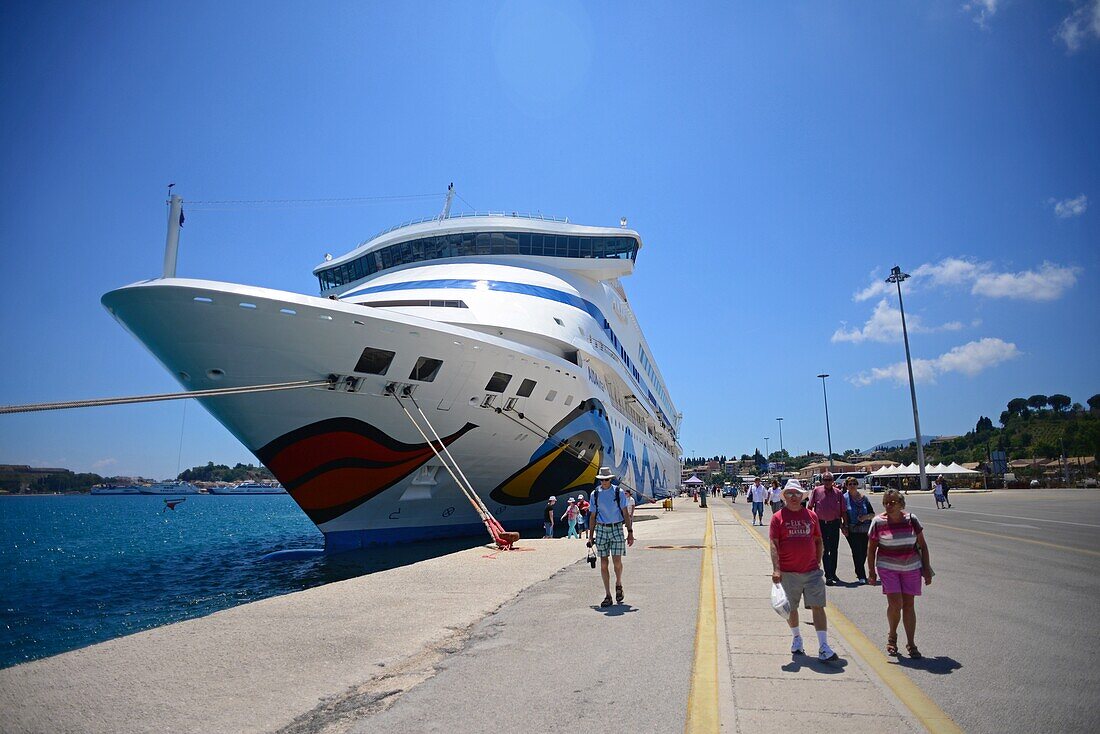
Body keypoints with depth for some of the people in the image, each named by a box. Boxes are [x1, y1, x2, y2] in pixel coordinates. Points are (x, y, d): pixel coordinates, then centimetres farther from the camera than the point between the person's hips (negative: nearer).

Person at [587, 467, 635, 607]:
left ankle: (618, 585, 23)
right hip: (601, 529, 2)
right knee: (603, 563, 1)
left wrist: (630, 532, -1)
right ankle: (607, 596, 11)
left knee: (617, 561, -7)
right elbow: (592, 516, 11)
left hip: (617, 529, -2)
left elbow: (625, 513, 4)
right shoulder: (595, 494, 6)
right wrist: (590, 535, 8)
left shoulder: (618, 492, 1)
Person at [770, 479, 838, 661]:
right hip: (788, 573, -1)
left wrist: (818, 562, 8)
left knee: (818, 607, -2)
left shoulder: (811, 515, 6)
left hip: (812, 571, 2)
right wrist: (776, 569, -16)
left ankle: (823, 647, 3)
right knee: (790, 608, 13)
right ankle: (796, 637, 36)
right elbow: (774, 545, -8)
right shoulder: (778, 517, -3)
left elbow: (819, 542, 15)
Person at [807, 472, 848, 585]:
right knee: (825, 550, 1)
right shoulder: (816, 491, -1)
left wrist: (845, 525, 5)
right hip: (821, 524, -2)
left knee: (834, 550, 11)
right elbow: (809, 507, 3)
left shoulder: (837, 492, 3)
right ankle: (828, 576, 3)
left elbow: (843, 511, 7)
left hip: (834, 524, 2)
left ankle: (832, 573, 25)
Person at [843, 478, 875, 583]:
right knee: (857, 552, -9)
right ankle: (861, 576, -2)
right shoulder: (844, 498, -1)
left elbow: (873, 514, 11)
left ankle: (859, 571, 29)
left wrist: (866, 517, -9)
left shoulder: (863, 498, 9)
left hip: (865, 529, 4)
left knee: (864, 552, 8)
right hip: (852, 530, -4)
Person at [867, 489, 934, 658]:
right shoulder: (878, 522, -6)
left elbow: (922, 546, 6)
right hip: (888, 567, -2)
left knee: (908, 605, 5)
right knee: (895, 603, -10)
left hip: (911, 568, 2)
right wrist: (871, 571, 0)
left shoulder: (911, 519, -2)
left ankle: (911, 643, 17)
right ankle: (892, 636, 16)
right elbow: (871, 548, 1)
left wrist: (927, 569, 3)